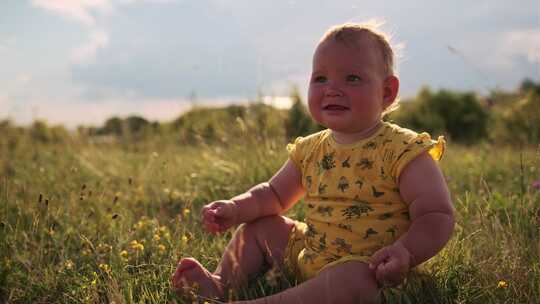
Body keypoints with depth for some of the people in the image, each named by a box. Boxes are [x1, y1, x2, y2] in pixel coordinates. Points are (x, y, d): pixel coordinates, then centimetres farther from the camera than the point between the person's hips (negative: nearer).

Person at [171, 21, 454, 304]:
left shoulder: (403, 151, -15)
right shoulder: (310, 150, 6)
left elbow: (437, 215, -18)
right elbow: (273, 195, 18)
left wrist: (405, 252, -37)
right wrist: (235, 209, -1)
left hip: (367, 267, -7)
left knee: (352, 277, -39)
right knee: (259, 226, 14)